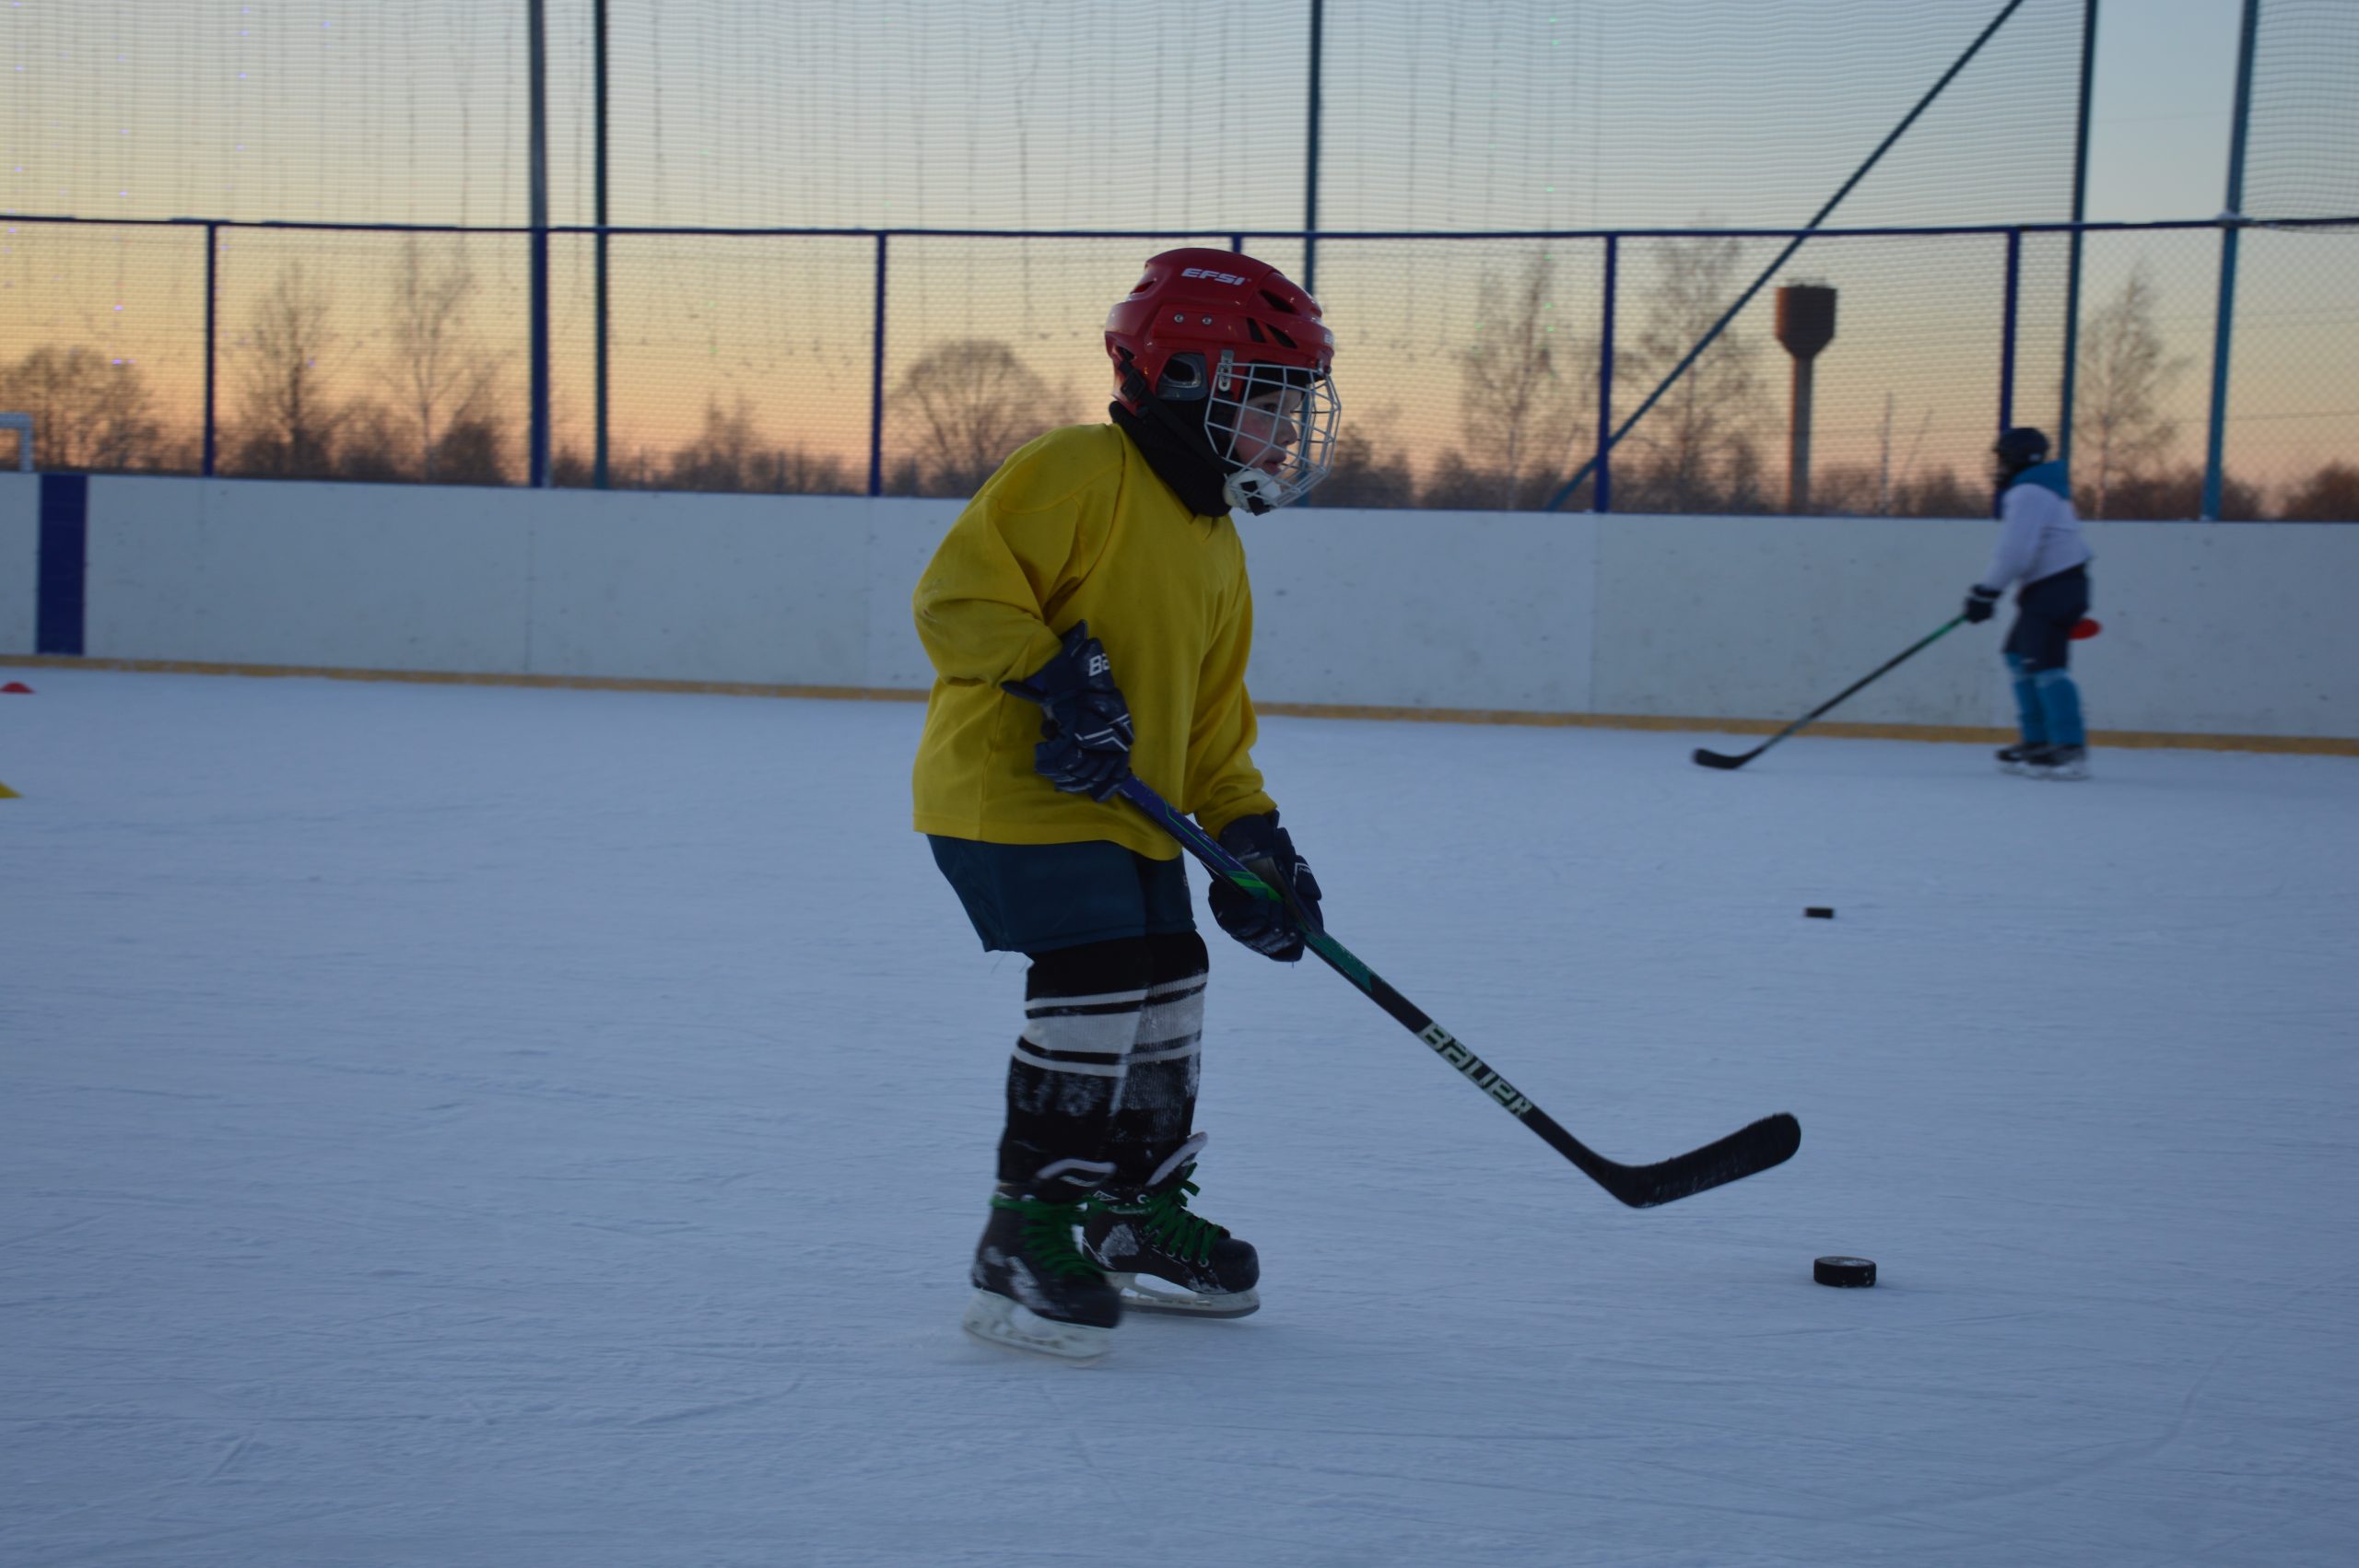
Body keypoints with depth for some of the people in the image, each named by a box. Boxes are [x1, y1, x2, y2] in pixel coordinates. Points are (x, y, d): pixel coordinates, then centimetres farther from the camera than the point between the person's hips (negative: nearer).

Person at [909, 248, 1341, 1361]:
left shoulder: (1214, 549, 16)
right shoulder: (1075, 473, -13)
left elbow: (1209, 721, 19)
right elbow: (958, 589, -20)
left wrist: (1249, 833, 8)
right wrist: (1056, 678, -28)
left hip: (1127, 813, 10)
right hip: (1012, 786, -10)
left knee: (1166, 986, 15)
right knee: (1096, 986, -18)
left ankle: (1139, 1216, 32)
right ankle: (1025, 1239, -8)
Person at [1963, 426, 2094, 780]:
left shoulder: (2028, 493, -15)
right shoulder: (2037, 489, 19)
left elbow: (2014, 552, -24)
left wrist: (1986, 592, -19)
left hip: (2056, 588, -11)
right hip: (2046, 587, 11)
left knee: (2044, 663, -18)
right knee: (2020, 656, 17)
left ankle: (2070, 751, -23)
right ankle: (2037, 741, 18)